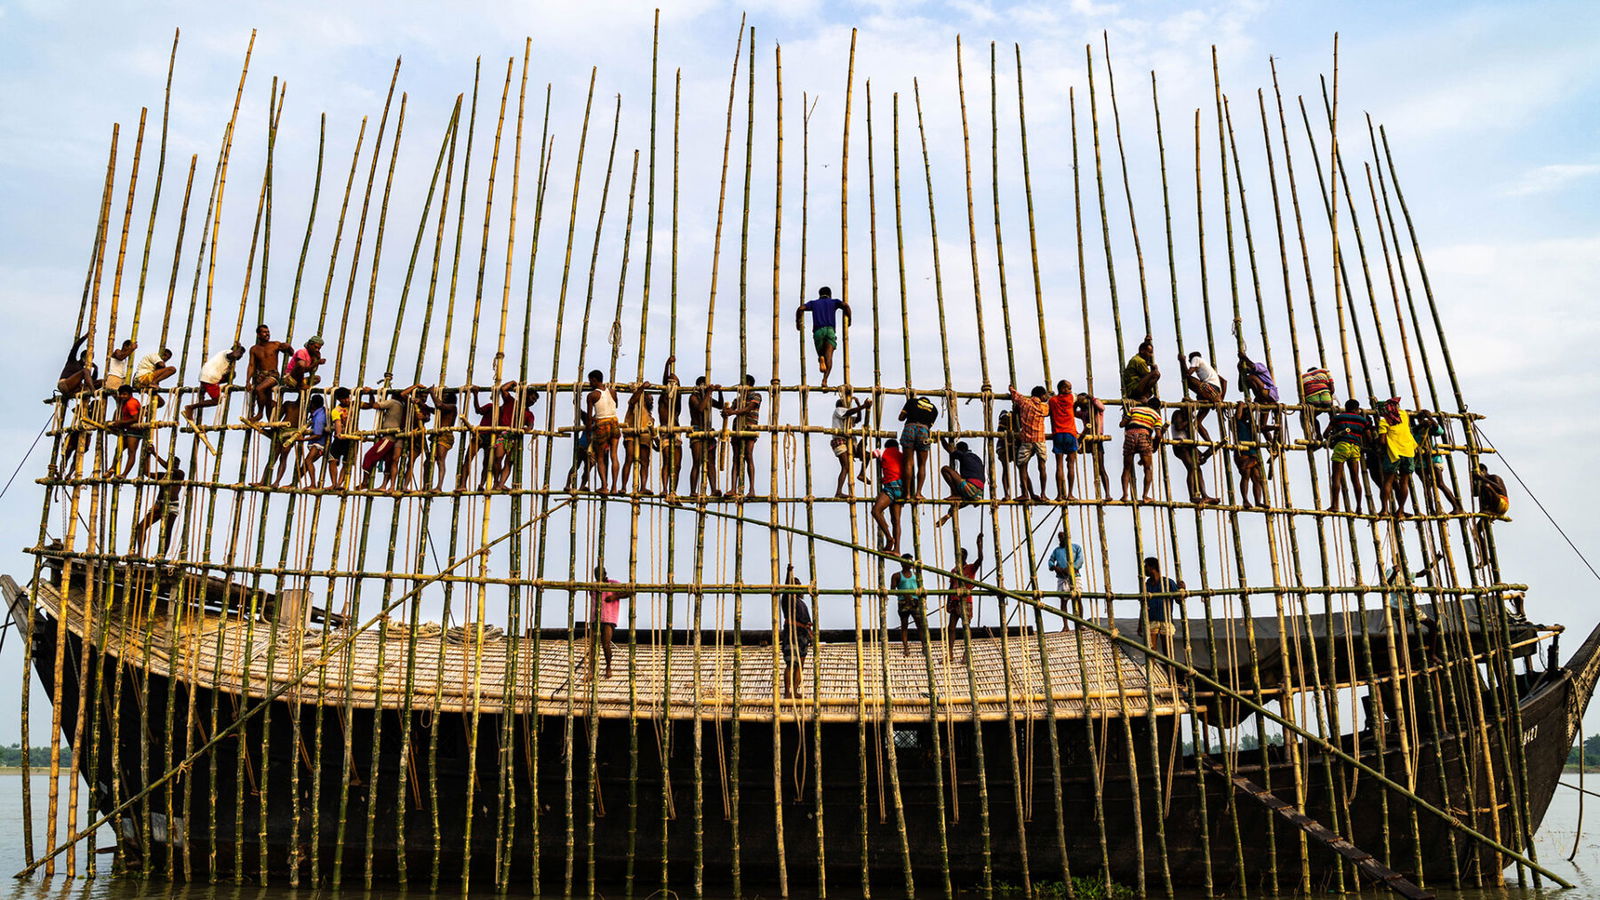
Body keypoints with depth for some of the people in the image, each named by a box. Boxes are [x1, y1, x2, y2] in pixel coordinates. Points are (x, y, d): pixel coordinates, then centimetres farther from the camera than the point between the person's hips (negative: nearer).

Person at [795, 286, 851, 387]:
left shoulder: (813, 303, 25)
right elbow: (845, 305, 1)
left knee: (822, 355, 18)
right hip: (830, 330, -1)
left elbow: (801, 308, 6)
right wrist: (848, 319, 11)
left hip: (818, 331, 1)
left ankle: (821, 359, -21)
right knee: (828, 357, -14)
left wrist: (798, 323, 15)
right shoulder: (834, 302, 22)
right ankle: (825, 380, -37)